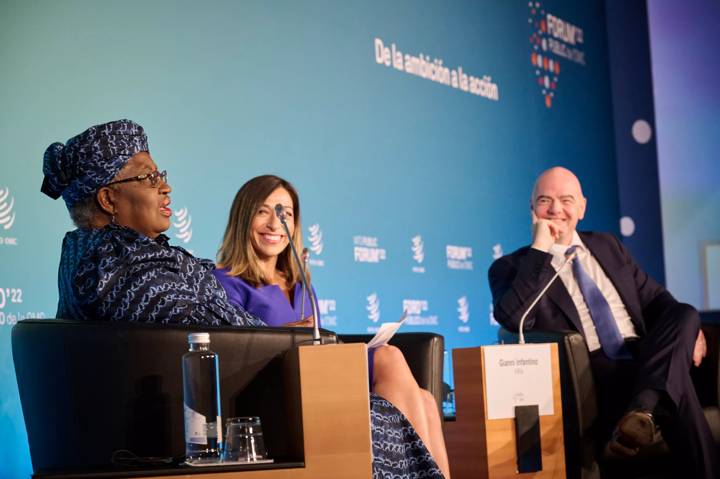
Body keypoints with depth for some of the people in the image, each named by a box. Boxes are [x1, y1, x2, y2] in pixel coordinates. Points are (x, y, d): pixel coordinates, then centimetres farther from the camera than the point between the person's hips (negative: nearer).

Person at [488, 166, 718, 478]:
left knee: (684, 315, -27)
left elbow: (653, 297, 24)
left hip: (644, 358, 6)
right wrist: (539, 248, -12)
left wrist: (687, 328, 1)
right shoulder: (511, 266, 6)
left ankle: (641, 410, -41)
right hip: (592, 373, -6)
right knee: (673, 387, -34)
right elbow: (512, 319, -14)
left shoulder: (608, 246, 23)